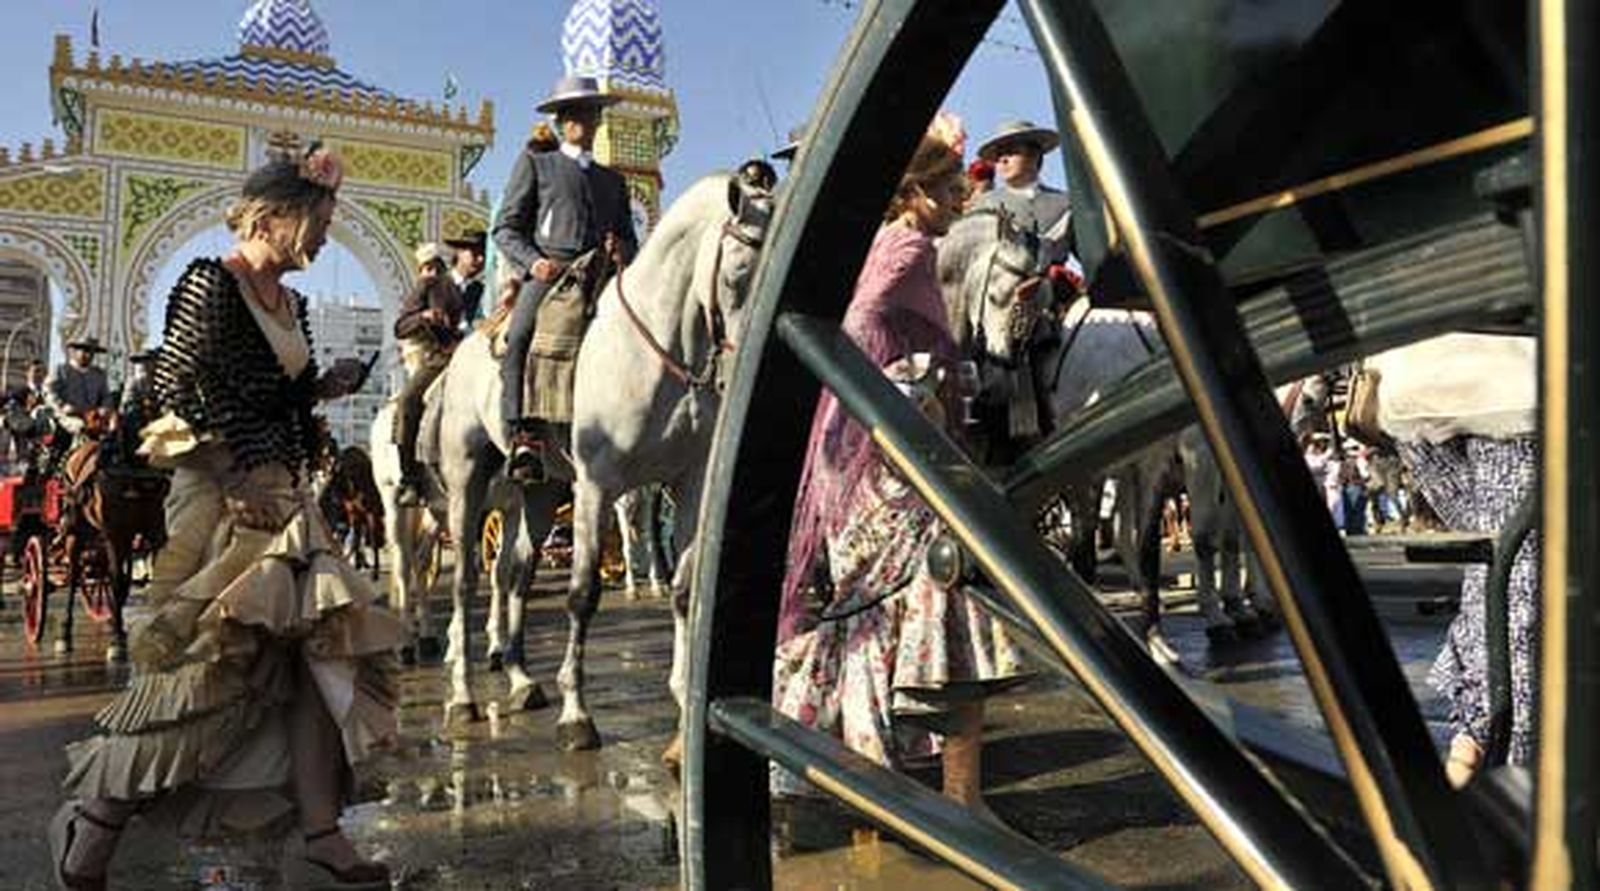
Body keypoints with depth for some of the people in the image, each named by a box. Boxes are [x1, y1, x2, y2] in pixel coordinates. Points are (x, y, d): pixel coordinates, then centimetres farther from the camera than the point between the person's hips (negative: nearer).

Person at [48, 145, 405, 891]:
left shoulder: (291, 304, 15)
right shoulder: (211, 284, -8)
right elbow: (176, 390, -16)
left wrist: (325, 386, 4)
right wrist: (237, 482, -19)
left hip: (283, 502, 8)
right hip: (223, 500, -8)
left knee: (315, 657, 3)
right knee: (206, 668, -3)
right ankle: (90, 828, 16)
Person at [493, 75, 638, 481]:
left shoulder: (613, 180, 32)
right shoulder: (535, 162, 22)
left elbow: (630, 240, 28)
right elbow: (506, 228, 13)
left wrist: (620, 250, 3)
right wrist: (533, 262, -6)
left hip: (601, 278, 4)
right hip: (549, 273, -4)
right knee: (519, 340, -31)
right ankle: (522, 439, -35)